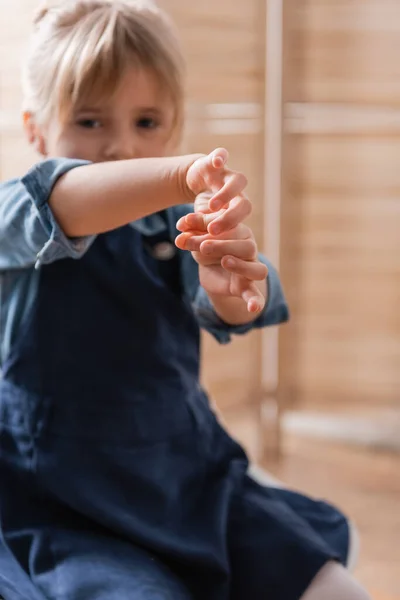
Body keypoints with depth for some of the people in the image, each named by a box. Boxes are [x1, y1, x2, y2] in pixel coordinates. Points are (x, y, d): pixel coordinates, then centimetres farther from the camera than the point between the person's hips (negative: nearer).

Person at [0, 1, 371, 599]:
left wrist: (235, 287, -42)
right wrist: (181, 175, -49)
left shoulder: (175, 225, 4)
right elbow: (56, 206, -31)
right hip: (66, 514, -3)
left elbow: (222, 309, -16)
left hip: (196, 482, 4)